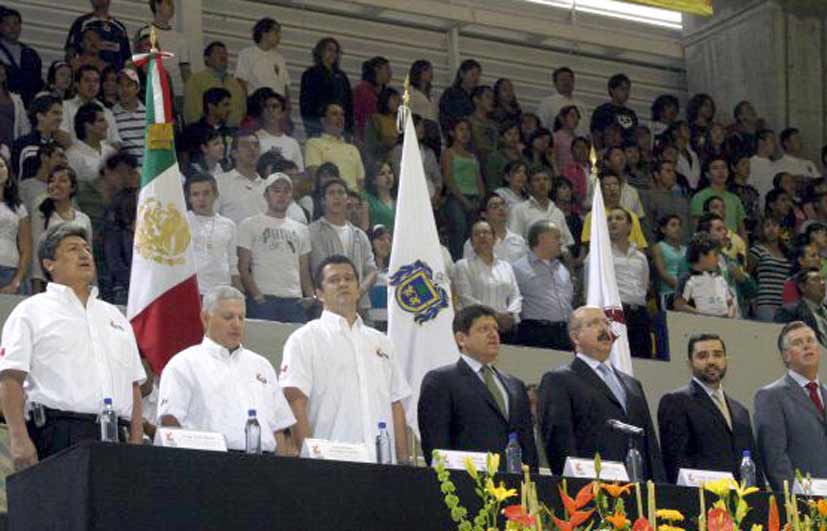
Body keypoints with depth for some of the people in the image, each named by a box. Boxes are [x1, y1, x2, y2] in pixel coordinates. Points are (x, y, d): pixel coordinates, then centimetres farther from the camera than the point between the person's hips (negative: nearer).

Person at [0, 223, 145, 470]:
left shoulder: (115, 316, 27)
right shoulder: (32, 312, 9)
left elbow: (134, 384, 23)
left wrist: (137, 442, 9)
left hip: (113, 436, 5)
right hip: (58, 434, -5)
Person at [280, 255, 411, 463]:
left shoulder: (381, 342, 20)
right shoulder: (304, 340, 3)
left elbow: (396, 405, 19)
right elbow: (295, 401, -7)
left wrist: (403, 460, 9)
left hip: (383, 462, 5)